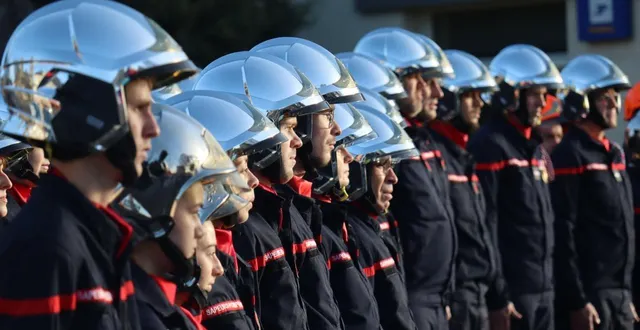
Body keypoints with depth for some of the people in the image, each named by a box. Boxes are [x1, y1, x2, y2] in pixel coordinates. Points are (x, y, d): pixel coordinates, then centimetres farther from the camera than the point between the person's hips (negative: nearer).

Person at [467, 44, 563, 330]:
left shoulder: (534, 147, 17)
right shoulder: (489, 146, -12)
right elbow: (485, 228, -17)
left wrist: (548, 283, 17)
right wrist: (497, 298, -20)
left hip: (543, 287, 9)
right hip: (513, 291, -9)